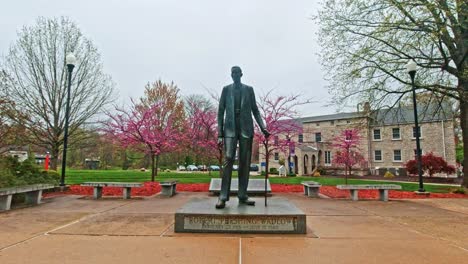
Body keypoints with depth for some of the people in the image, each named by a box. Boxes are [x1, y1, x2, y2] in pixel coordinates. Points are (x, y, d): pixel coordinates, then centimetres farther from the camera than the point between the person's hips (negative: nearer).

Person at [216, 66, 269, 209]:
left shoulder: (249, 89, 13)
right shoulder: (226, 89, 12)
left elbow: (255, 110, 11)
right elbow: (221, 111, 8)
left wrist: (263, 127, -2)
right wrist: (220, 133, 0)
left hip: (246, 128, 2)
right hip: (230, 128, -1)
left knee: (245, 162, 1)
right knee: (228, 160, -12)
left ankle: (242, 196, 8)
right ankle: (223, 197, -10)